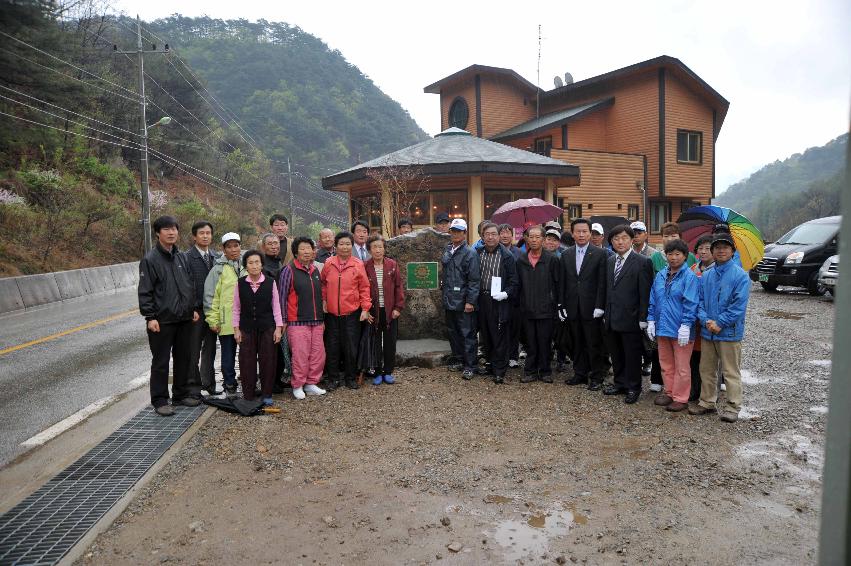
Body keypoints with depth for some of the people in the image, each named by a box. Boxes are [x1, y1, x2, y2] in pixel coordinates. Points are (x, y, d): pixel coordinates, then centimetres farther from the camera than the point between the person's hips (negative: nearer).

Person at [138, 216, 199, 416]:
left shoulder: (181, 257, 11)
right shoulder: (150, 259, -8)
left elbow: (191, 285, 18)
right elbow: (145, 291, -10)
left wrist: (193, 308, 13)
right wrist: (150, 317, -15)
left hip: (184, 319, 6)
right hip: (161, 321, -6)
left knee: (184, 358, 14)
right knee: (161, 362, 2)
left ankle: (181, 394, 27)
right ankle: (160, 401, 12)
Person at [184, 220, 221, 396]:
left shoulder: (215, 256, 10)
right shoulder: (187, 257, -8)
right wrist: (191, 309, -16)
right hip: (196, 310, -5)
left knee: (210, 348, 14)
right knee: (194, 349, 5)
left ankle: (208, 383, 25)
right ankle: (194, 384, 17)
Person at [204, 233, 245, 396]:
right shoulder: (219, 269, -2)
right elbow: (210, 296, -4)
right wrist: (213, 320, -7)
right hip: (227, 321, -3)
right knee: (228, 355, 7)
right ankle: (230, 385, 19)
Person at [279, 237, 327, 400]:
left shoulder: (315, 270, 14)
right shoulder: (289, 270, -5)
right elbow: (282, 296, -5)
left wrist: (322, 318, 20)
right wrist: (283, 320, -8)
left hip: (316, 321, 6)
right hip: (297, 322, -6)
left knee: (318, 354, 7)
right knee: (300, 355, -4)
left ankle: (311, 383, 21)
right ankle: (297, 386, 11)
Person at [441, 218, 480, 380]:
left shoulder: (470, 253, -10)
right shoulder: (447, 250, 11)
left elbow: (474, 280, -14)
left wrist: (470, 301, -17)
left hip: (463, 302, -7)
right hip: (449, 300, 7)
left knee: (467, 334, -1)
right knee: (453, 332, 16)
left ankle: (469, 365, 6)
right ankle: (457, 360, 29)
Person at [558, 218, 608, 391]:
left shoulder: (600, 254, -3)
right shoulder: (566, 255, 9)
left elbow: (602, 283, -7)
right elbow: (562, 282, 9)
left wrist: (599, 306, -12)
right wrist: (561, 305, 4)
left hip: (591, 308, -4)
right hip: (573, 308, 4)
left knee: (594, 344, 2)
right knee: (577, 343, 11)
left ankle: (597, 377, 12)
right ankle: (580, 373, 22)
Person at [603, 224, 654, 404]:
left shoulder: (642, 262, -8)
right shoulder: (609, 261, 11)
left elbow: (645, 293, -11)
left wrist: (642, 319, -13)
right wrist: (606, 313, 9)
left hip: (630, 319, -6)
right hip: (612, 318, 6)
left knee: (632, 355, 5)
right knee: (616, 354, 15)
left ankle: (633, 388, 19)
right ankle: (620, 383, 29)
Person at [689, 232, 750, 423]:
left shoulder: (740, 275, -7)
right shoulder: (705, 276, 8)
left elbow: (739, 305, -14)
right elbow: (699, 301, 6)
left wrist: (719, 323, -16)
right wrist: (706, 321, -10)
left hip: (729, 333, -5)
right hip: (707, 332, 5)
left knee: (731, 371, 4)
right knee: (706, 369, 14)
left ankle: (733, 407, 15)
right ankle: (707, 402, 27)